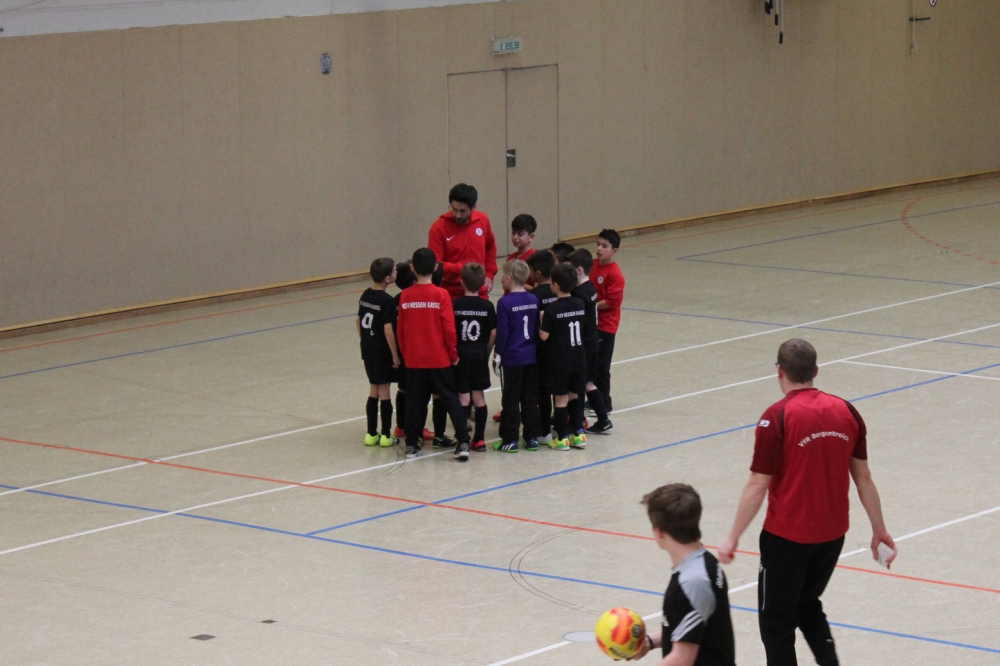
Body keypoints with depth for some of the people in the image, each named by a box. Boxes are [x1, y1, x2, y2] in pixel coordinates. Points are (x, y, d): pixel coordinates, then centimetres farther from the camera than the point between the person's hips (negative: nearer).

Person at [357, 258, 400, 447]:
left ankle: (371, 434, 18)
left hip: (367, 349, 7)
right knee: (384, 392, 1)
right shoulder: (388, 301, -18)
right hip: (382, 352, -7)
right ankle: (386, 435, 6)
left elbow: (359, 322, 11)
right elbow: (388, 330, -20)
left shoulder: (365, 295, 4)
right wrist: (395, 355, -13)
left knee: (373, 391, 15)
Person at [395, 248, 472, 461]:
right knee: (451, 400, 5)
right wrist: (454, 355, 2)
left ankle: (411, 445, 14)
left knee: (415, 402, 12)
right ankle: (463, 442, -2)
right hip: (439, 360, -2)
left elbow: (400, 330, 4)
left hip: (413, 361, 2)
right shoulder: (441, 295, -10)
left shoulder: (405, 296, -2)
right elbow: (449, 329, -11)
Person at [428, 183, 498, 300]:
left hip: (479, 294, 4)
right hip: (451, 296, -4)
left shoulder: (483, 220, 2)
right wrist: (460, 268, -27)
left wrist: (489, 274, 11)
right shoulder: (439, 228, -12)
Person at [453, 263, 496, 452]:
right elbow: (493, 333, -2)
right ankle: (479, 439, 12)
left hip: (461, 355, -2)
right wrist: (486, 353, 11)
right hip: (479, 355, 2)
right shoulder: (487, 306, -3)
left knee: (463, 397, 1)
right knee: (479, 396, 10)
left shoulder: (455, 305, -8)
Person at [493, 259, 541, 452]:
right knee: (530, 398, 13)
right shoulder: (534, 300, 2)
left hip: (511, 358, -5)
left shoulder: (505, 303, -15)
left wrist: (498, 354, -5)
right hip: (531, 357, 5)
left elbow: (502, 332, -15)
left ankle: (510, 440, 5)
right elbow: (538, 329, 7)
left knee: (510, 400, 2)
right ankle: (532, 437, 15)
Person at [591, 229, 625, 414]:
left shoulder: (614, 274, -18)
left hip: (605, 325, -8)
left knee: (600, 366, 0)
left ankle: (604, 405, 10)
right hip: (590, 322, 8)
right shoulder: (593, 266, 5)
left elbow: (612, 302, -22)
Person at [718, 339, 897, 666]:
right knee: (807, 604, 26)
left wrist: (733, 538, -8)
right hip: (832, 535, 5)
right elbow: (863, 476, 5)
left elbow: (759, 485, -15)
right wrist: (879, 530, 14)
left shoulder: (777, 417, -15)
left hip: (787, 538, -5)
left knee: (776, 621, 9)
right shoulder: (846, 411, -1)